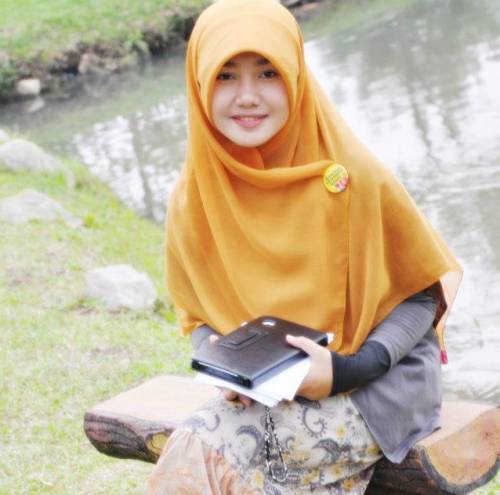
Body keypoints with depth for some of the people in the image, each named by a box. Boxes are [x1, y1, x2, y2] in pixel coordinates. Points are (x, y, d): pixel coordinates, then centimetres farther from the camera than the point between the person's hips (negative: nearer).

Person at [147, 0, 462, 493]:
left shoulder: (352, 176, -15)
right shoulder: (193, 198, -4)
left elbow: (424, 293, -5)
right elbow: (198, 317, 10)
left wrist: (347, 369, -19)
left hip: (375, 381, -4)